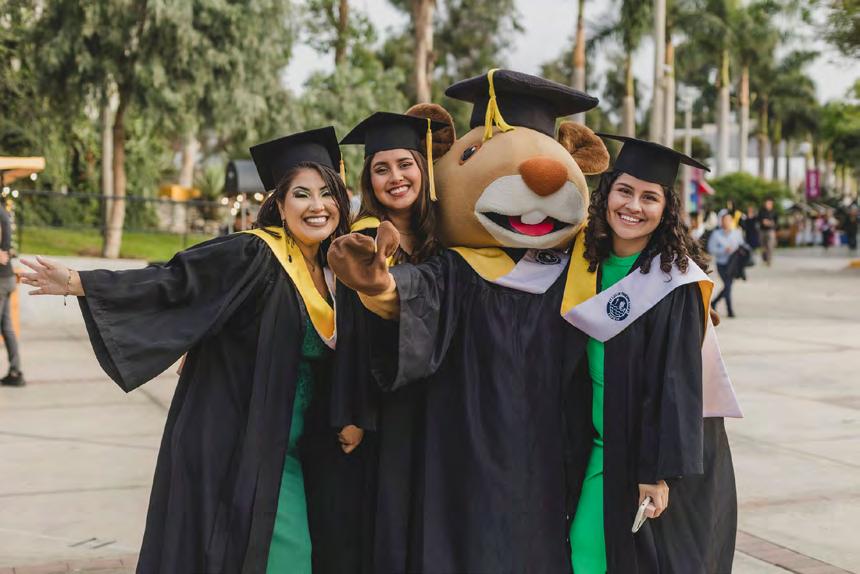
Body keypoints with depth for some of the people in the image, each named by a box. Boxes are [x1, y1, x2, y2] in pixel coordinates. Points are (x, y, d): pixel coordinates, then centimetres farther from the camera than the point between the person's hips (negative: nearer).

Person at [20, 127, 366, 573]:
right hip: (233, 447, -7)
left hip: (289, 450, 7)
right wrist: (78, 282, -27)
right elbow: (173, 282, -20)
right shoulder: (252, 256, -12)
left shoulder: (329, 271, 8)